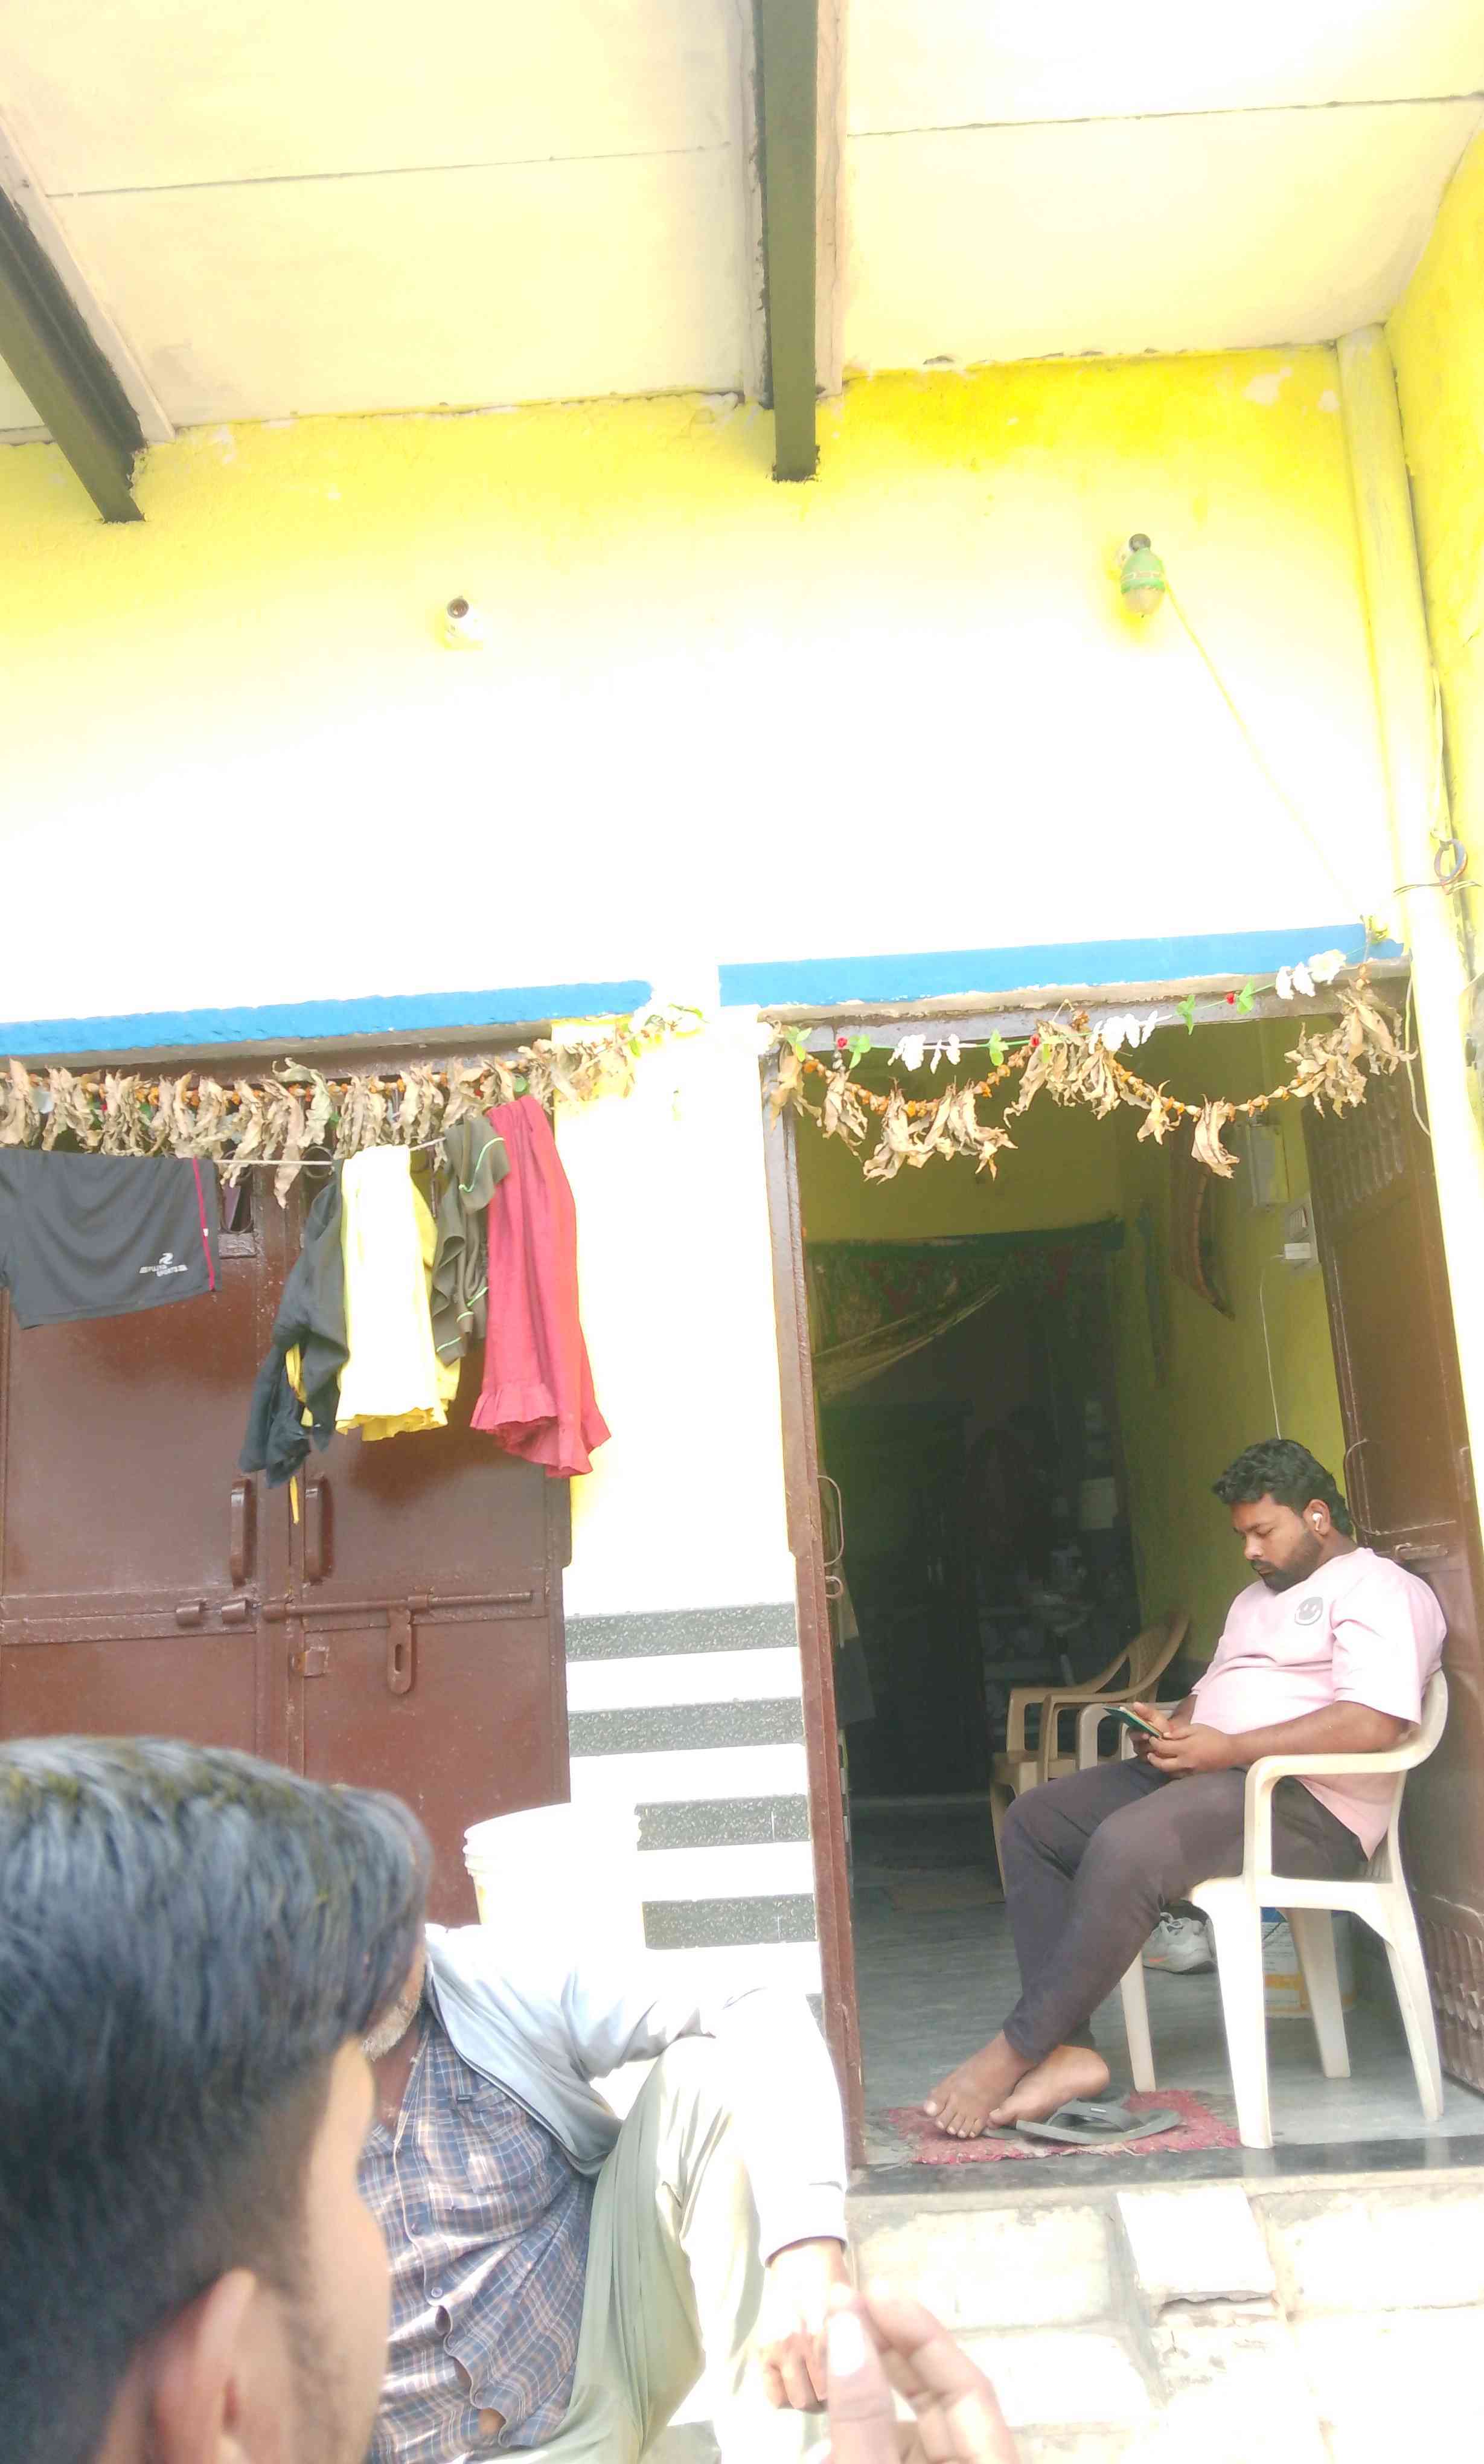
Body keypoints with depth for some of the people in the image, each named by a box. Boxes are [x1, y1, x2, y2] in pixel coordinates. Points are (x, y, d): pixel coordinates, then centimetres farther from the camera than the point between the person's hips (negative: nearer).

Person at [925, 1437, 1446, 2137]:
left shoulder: (1380, 1591, -4)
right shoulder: (1256, 1598, 28)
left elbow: (1374, 1724, -19)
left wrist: (1227, 1750, -20)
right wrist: (1175, 1728, 3)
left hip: (1305, 1804, -10)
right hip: (1207, 1773, 10)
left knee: (1124, 1848, -33)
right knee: (1032, 1820, -4)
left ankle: (1016, 2052, -21)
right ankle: (1068, 2051, -14)